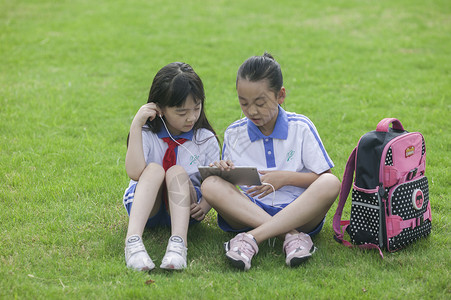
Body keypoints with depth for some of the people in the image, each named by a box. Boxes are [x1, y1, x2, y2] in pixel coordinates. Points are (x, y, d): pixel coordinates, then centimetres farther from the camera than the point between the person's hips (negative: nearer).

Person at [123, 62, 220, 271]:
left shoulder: (206, 140, -2)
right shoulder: (147, 135, -7)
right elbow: (135, 173, -24)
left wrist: (205, 205, -25)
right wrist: (136, 126, -25)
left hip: (183, 207, 1)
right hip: (143, 206, 0)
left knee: (177, 172, -28)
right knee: (154, 168, -29)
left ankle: (178, 243, -48)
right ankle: (133, 240, -50)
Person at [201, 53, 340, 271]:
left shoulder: (300, 128, 3)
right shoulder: (233, 134, 8)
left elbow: (324, 178, 2)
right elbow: (229, 185, 11)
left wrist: (285, 178, -12)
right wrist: (223, 171, -12)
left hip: (298, 212, -1)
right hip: (250, 212, 1)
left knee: (331, 184, -31)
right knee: (210, 185, -26)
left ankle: (252, 237, -38)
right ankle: (292, 236, -35)